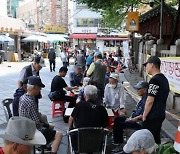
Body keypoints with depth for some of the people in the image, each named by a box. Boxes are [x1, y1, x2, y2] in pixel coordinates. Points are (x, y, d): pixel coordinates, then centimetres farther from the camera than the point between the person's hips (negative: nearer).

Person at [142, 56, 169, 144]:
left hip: (152, 117, -9)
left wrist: (144, 116, -11)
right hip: (160, 115, 9)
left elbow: (150, 101, -20)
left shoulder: (154, 80, -18)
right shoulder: (164, 79, 10)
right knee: (156, 138, 16)